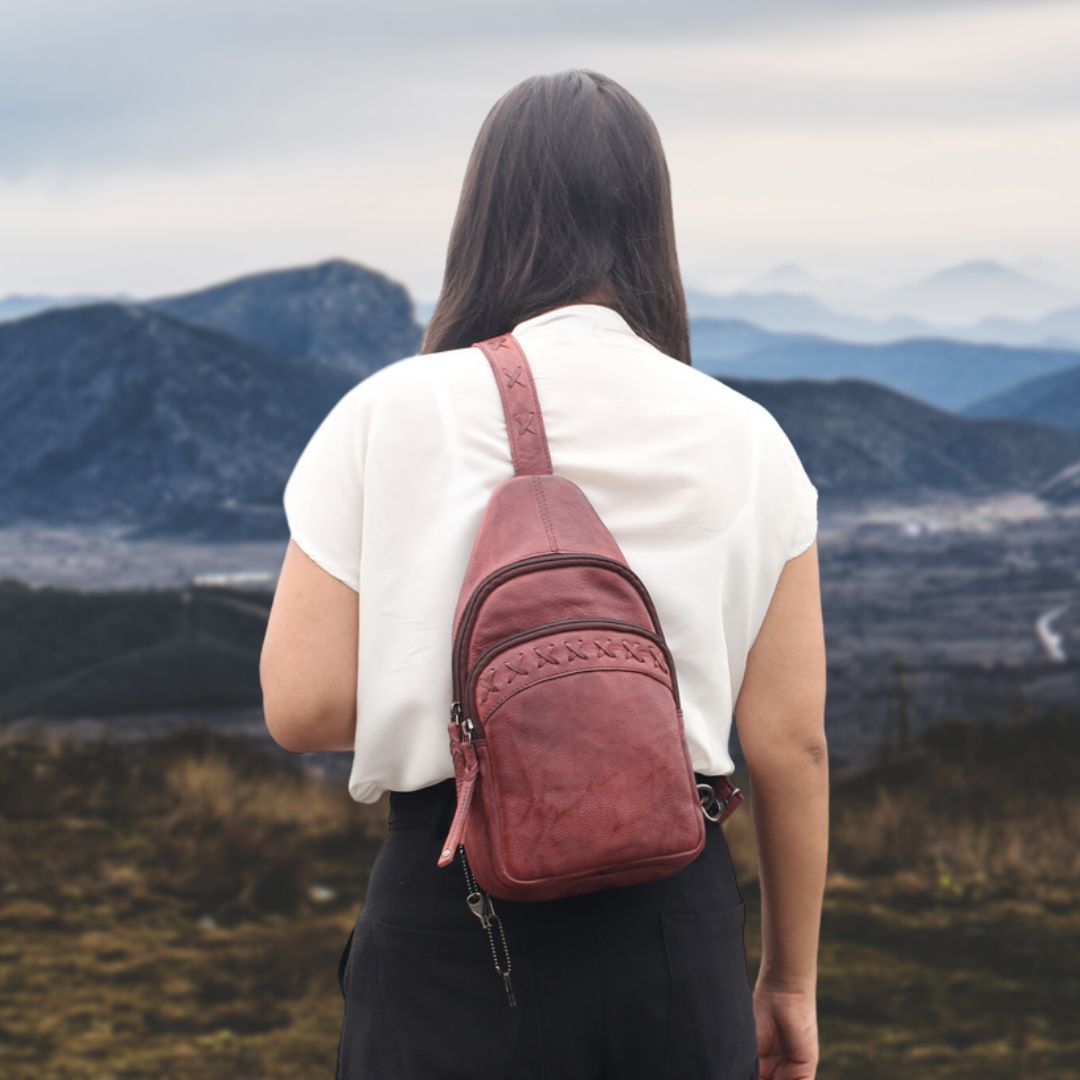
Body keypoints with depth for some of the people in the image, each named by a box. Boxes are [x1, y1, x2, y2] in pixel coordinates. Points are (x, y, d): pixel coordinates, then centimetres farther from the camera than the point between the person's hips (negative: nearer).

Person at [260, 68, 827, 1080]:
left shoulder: (389, 418, -4)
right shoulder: (743, 439, 0)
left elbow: (302, 707, -7)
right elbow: (791, 746, 2)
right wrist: (789, 980, 13)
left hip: (453, 913, -1)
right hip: (677, 920, 2)